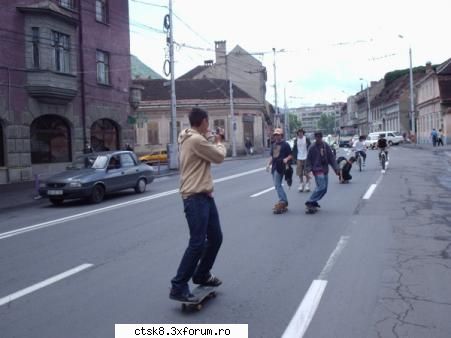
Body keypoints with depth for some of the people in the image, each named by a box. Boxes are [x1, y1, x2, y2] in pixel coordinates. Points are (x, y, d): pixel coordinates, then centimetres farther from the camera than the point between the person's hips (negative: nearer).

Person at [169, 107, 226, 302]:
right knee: (197, 243, -9)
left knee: (215, 237, 16)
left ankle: (201, 275, 31)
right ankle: (178, 288, -1)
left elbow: (208, 153, 19)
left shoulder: (193, 139, 14)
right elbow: (219, 157, -10)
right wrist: (219, 142, 7)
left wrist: (213, 140, 12)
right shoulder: (196, 140, -18)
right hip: (195, 198, -11)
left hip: (204, 195, 11)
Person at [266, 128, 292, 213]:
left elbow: (291, 155, -4)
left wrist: (287, 159, -23)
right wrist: (269, 164, 12)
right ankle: (284, 202, 17)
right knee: (278, 185, 10)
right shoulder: (273, 145, 18)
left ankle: (282, 201, -11)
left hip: (280, 167, -8)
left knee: (277, 185, -14)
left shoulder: (285, 144, -3)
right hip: (274, 167, 8)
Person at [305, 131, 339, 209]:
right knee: (321, 187, -17)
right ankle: (310, 202, -9)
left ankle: (313, 201, 20)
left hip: (325, 170, 6)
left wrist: (336, 169, 1)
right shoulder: (312, 147, -7)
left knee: (324, 189, 8)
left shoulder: (326, 146, 4)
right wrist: (309, 169, -12)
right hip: (317, 170, -6)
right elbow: (309, 159, -1)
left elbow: (331, 157, 5)